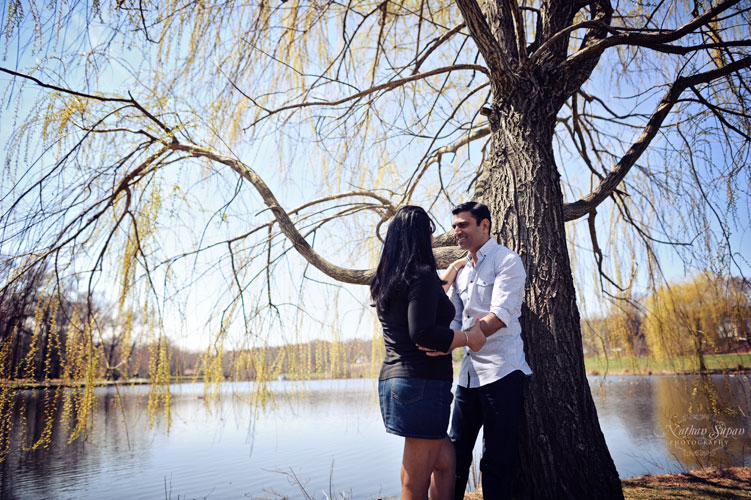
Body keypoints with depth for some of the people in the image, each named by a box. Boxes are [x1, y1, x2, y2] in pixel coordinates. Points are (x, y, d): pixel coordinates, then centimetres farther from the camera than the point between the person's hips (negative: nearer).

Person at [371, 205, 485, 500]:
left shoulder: (385, 281, 13)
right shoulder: (422, 274, -13)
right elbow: (422, 333, -24)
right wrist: (468, 338, -10)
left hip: (392, 378, 9)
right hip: (424, 383, -9)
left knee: (445, 462, 21)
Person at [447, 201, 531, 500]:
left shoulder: (506, 261, -7)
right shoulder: (461, 273, 16)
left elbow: (501, 314, -20)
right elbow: (454, 319, 12)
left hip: (501, 371, -7)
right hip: (469, 372, 7)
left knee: (497, 458, 1)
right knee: (457, 450, 14)